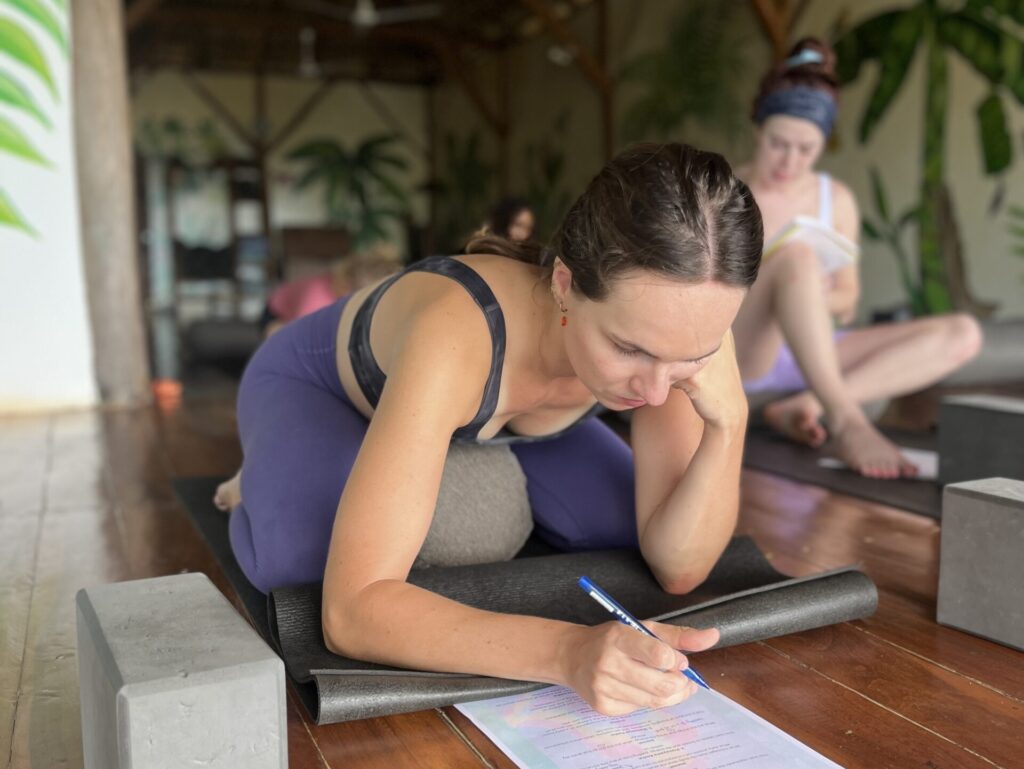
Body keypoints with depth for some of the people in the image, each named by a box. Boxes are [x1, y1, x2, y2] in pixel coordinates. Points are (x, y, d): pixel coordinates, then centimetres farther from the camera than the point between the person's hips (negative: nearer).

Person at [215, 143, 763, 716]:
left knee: (632, 529, -10)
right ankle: (272, 474, 6)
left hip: (486, 417, 4)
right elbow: (352, 609, -46)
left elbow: (678, 568, -24)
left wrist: (728, 422, -41)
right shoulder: (454, 335, -46)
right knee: (303, 559, -33)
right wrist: (569, 651, -59)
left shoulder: (683, 327, -30)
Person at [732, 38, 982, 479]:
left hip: (806, 354, 5)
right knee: (796, 255, -33)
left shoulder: (836, 200, 6)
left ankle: (804, 407, -28)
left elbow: (846, 301, 10)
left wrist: (811, 298, -14)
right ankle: (843, 419, -40)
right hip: (735, 355, -4)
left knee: (962, 335, -14)